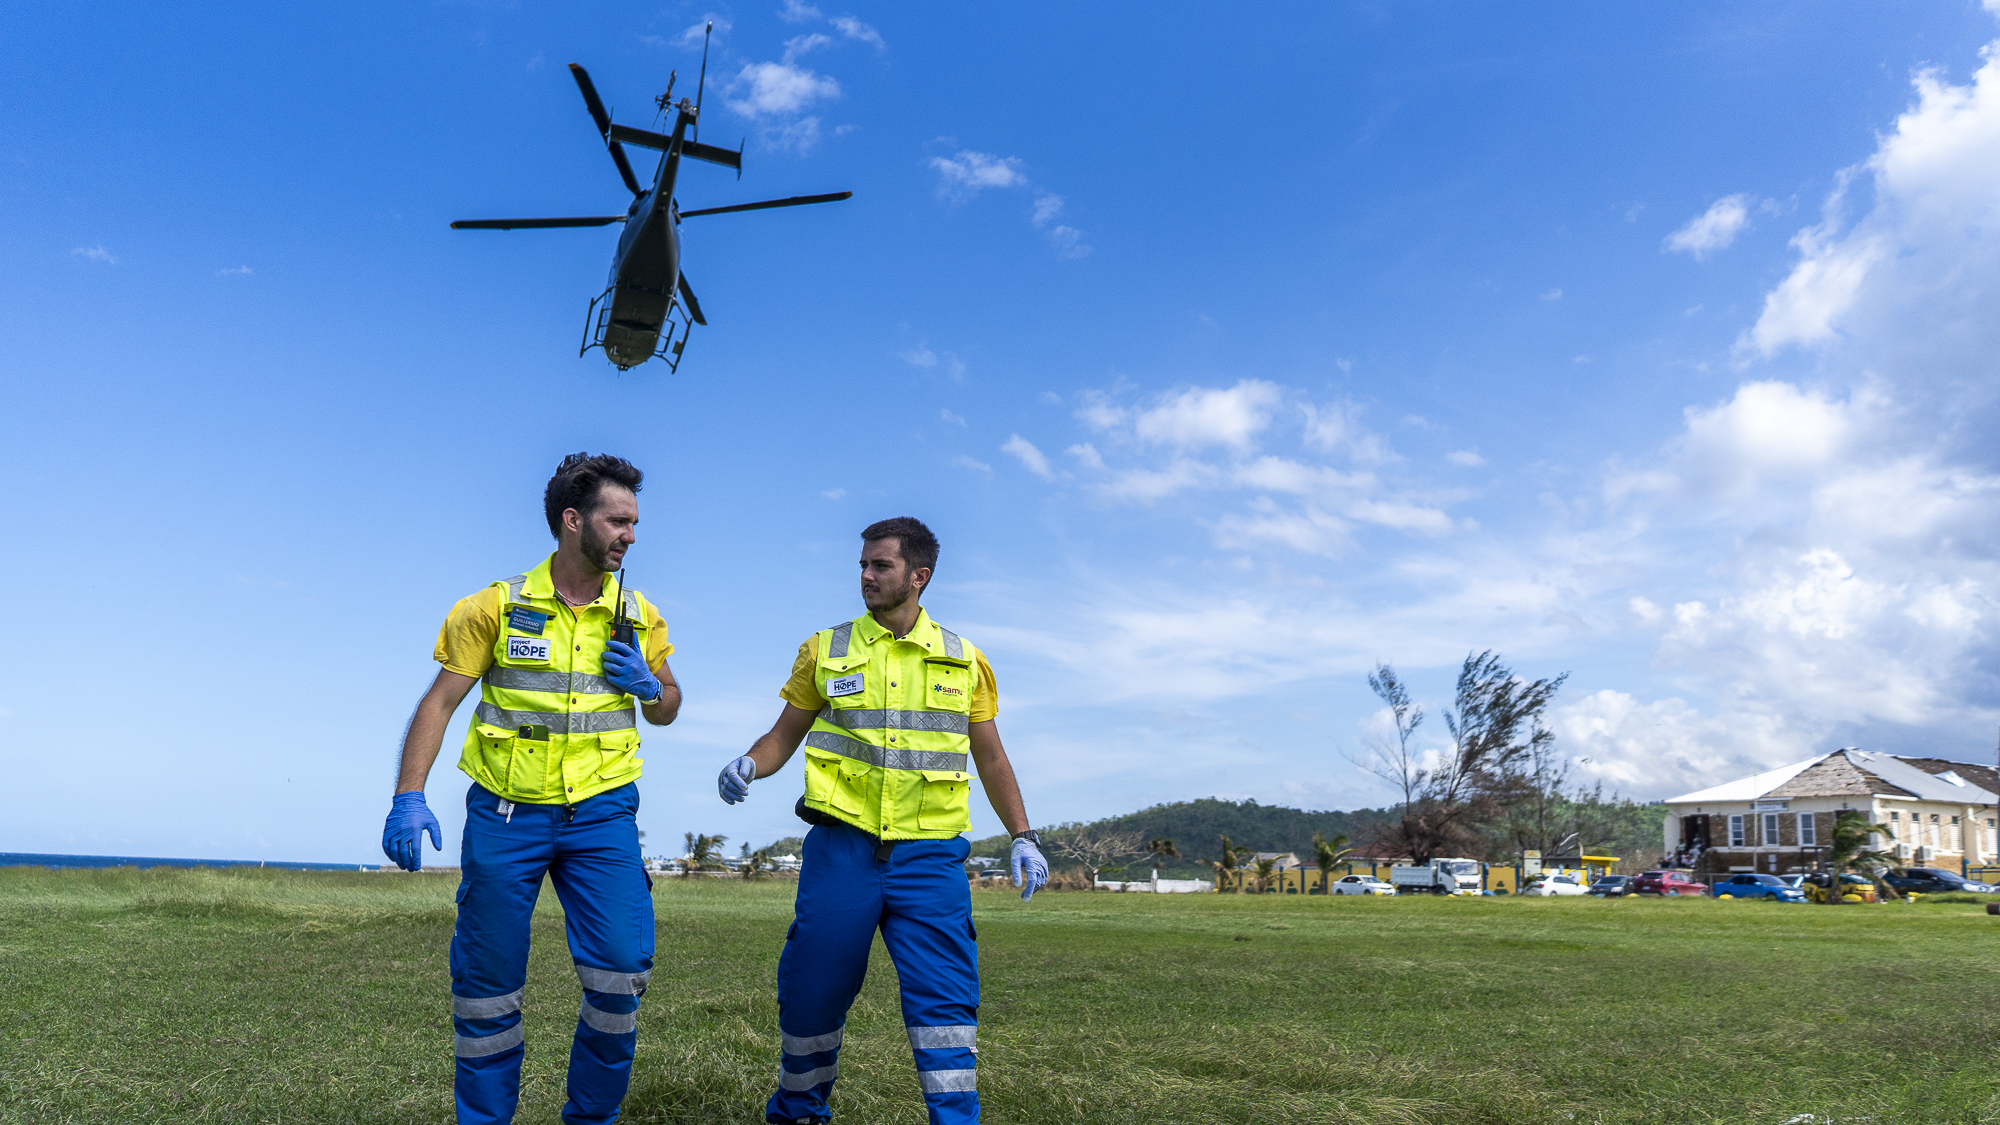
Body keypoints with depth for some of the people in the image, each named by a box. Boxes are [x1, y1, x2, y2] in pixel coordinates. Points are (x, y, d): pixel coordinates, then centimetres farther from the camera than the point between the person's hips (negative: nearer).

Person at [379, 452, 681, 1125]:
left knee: (621, 969, -9)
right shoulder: (498, 606, -3)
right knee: (488, 981, 6)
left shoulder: (639, 617, 5)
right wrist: (408, 798, -12)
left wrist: (647, 686, -7)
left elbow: (668, 709, 16)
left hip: (601, 815, 1)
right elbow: (440, 701, -2)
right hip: (505, 815, -1)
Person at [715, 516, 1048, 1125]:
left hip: (929, 856, 0)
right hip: (843, 846, 0)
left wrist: (1022, 836, 7)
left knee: (944, 995, -5)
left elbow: (991, 760, 14)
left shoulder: (964, 660, 8)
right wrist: (748, 765, -9)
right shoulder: (824, 651, 6)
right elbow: (785, 734, 12)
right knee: (813, 989, 8)